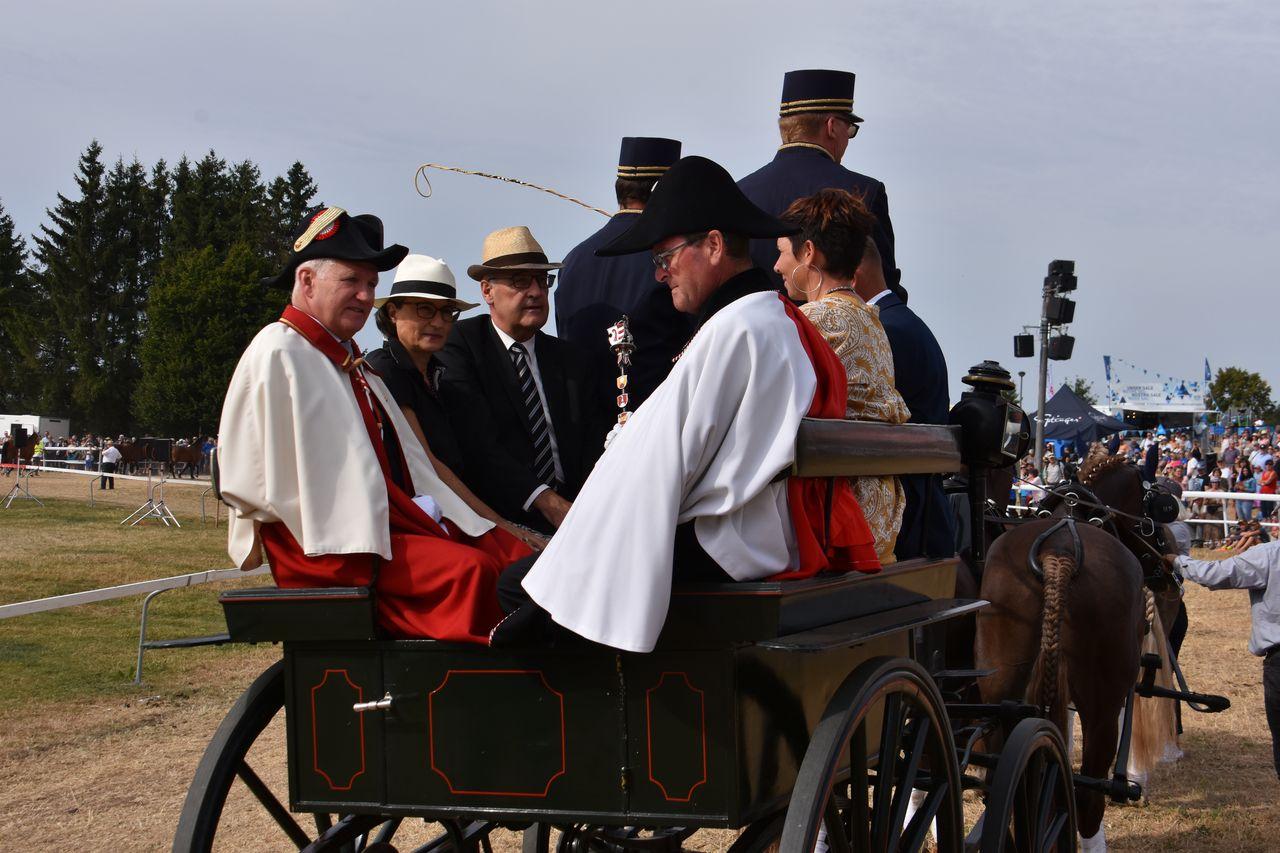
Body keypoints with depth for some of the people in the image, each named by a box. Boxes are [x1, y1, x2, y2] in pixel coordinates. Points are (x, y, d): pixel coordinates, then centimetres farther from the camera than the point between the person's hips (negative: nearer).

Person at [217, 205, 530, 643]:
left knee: (514, 558, -14)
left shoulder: (349, 361, 26)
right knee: (469, 569, -29)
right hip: (325, 549, -9)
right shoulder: (278, 354, -3)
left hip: (398, 523, 9)